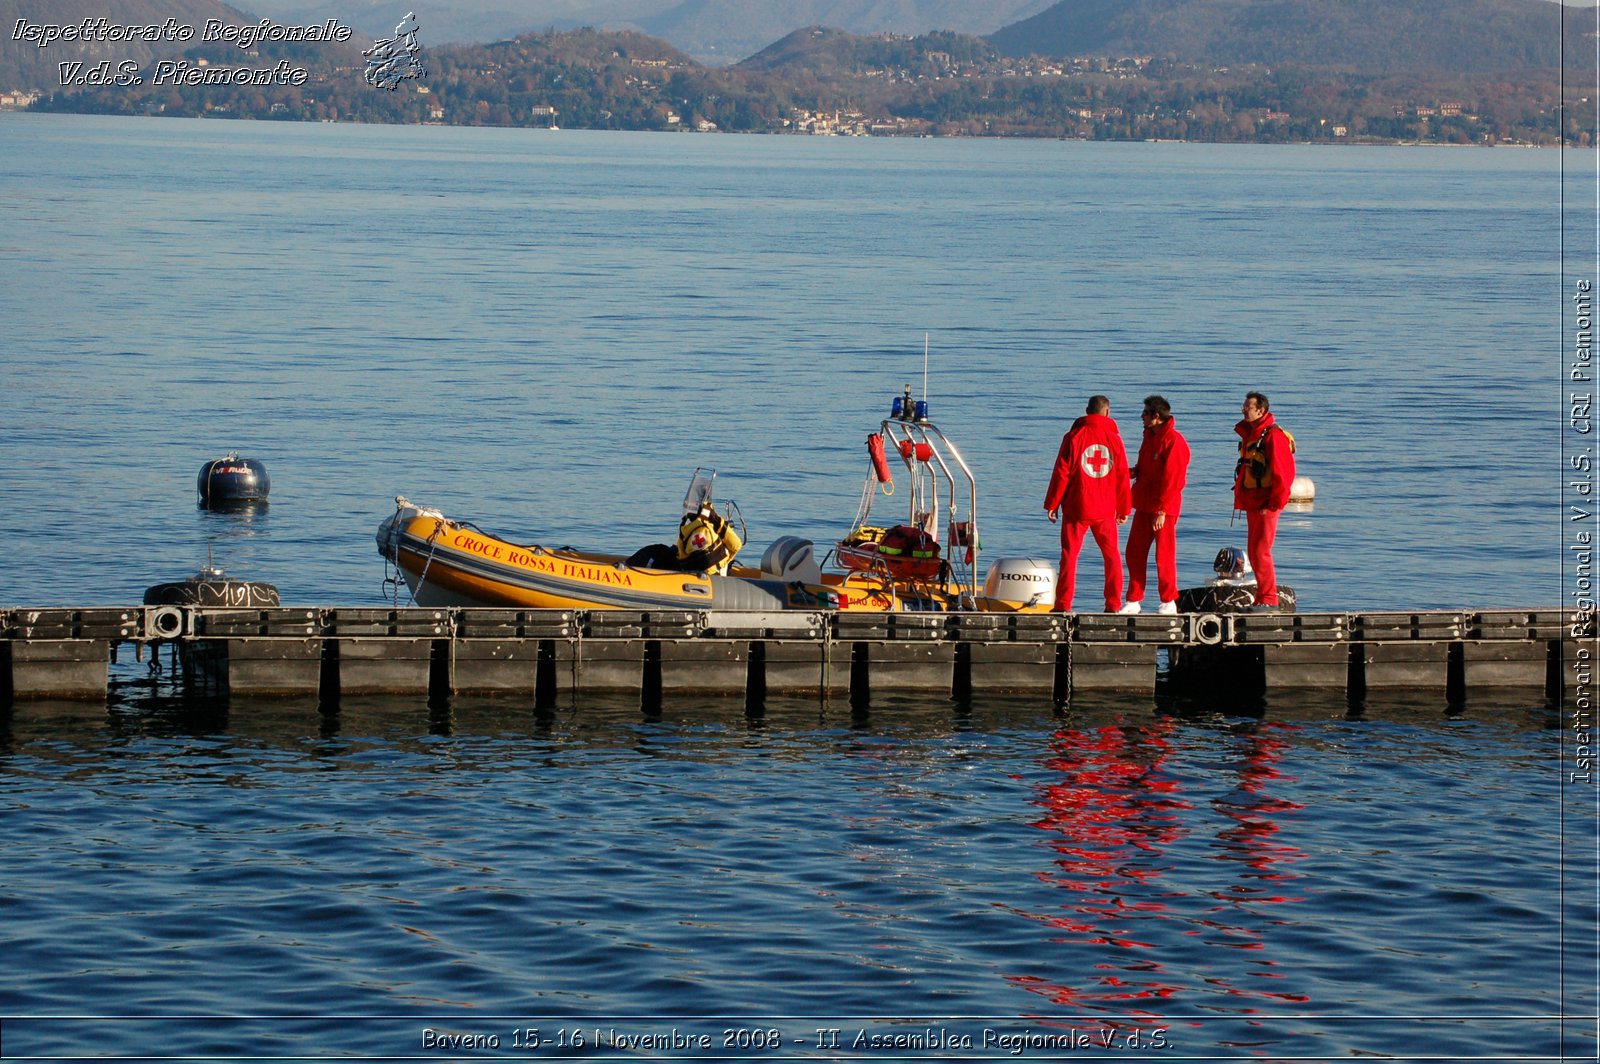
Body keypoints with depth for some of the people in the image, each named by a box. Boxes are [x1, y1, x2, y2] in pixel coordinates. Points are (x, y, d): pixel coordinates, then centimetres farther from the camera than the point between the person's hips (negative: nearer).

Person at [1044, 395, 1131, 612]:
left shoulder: (1074, 437, -4)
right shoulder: (1114, 439, 1)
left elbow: (1061, 472, -5)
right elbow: (1122, 476, 4)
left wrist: (1052, 504, 1)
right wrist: (1124, 509, 13)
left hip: (1076, 507, -2)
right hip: (1106, 509, 2)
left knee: (1070, 554, 3)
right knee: (1111, 555, 12)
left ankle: (1064, 603, -3)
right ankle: (1113, 604, 8)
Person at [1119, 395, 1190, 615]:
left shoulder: (1174, 442, -16)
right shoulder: (1150, 436, 12)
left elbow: (1172, 479, -19)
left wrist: (1162, 511, -20)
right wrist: (1134, 472, 2)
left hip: (1164, 508, -9)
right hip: (1144, 505, 9)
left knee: (1164, 556, -1)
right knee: (1135, 553, 7)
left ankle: (1168, 603, 10)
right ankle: (1133, 601, 13)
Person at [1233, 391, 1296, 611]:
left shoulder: (1273, 436, -14)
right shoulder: (1248, 434, 14)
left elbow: (1283, 472, -18)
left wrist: (1274, 503, -17)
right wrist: (1242, 499, 18)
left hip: (1267, 505, -10)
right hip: (1252, 503, 10)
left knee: (1260, 551, -10)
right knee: (1254, 552, 11)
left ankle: (1268, 599, -6)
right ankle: (1264, 598, 16)